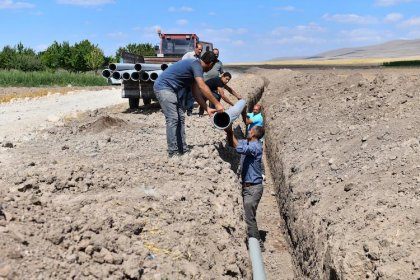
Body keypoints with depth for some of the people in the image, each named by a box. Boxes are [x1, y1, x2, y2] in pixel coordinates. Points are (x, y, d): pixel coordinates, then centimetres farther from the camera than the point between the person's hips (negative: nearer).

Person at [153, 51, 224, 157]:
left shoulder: (195, 67, 14)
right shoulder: (196, 64, -15)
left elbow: (196, 93, 13)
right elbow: (202, 86, -27)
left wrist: (207, 108, 7)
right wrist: (217, 104, -25)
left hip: (172, 89, 10)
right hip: (163, 87, -10)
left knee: (180, 118, 8)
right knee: (173, 119, -12)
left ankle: (182, 149, 12)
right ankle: (173, 152, -7)